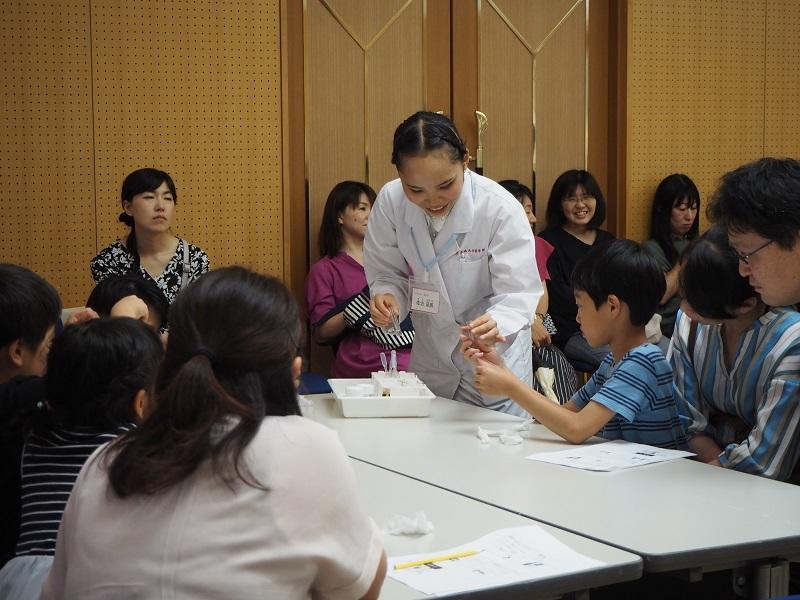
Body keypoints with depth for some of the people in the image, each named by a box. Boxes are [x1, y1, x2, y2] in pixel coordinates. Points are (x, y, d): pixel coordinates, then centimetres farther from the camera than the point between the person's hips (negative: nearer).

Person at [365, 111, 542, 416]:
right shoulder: (389, 202, -16)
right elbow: (387, 273, -2)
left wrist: (496, 323, -46)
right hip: (430, 355, 4)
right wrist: (386, 296, -25)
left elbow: (517, 293, -24)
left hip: (494, 356, -3)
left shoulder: (501, 208, -25)